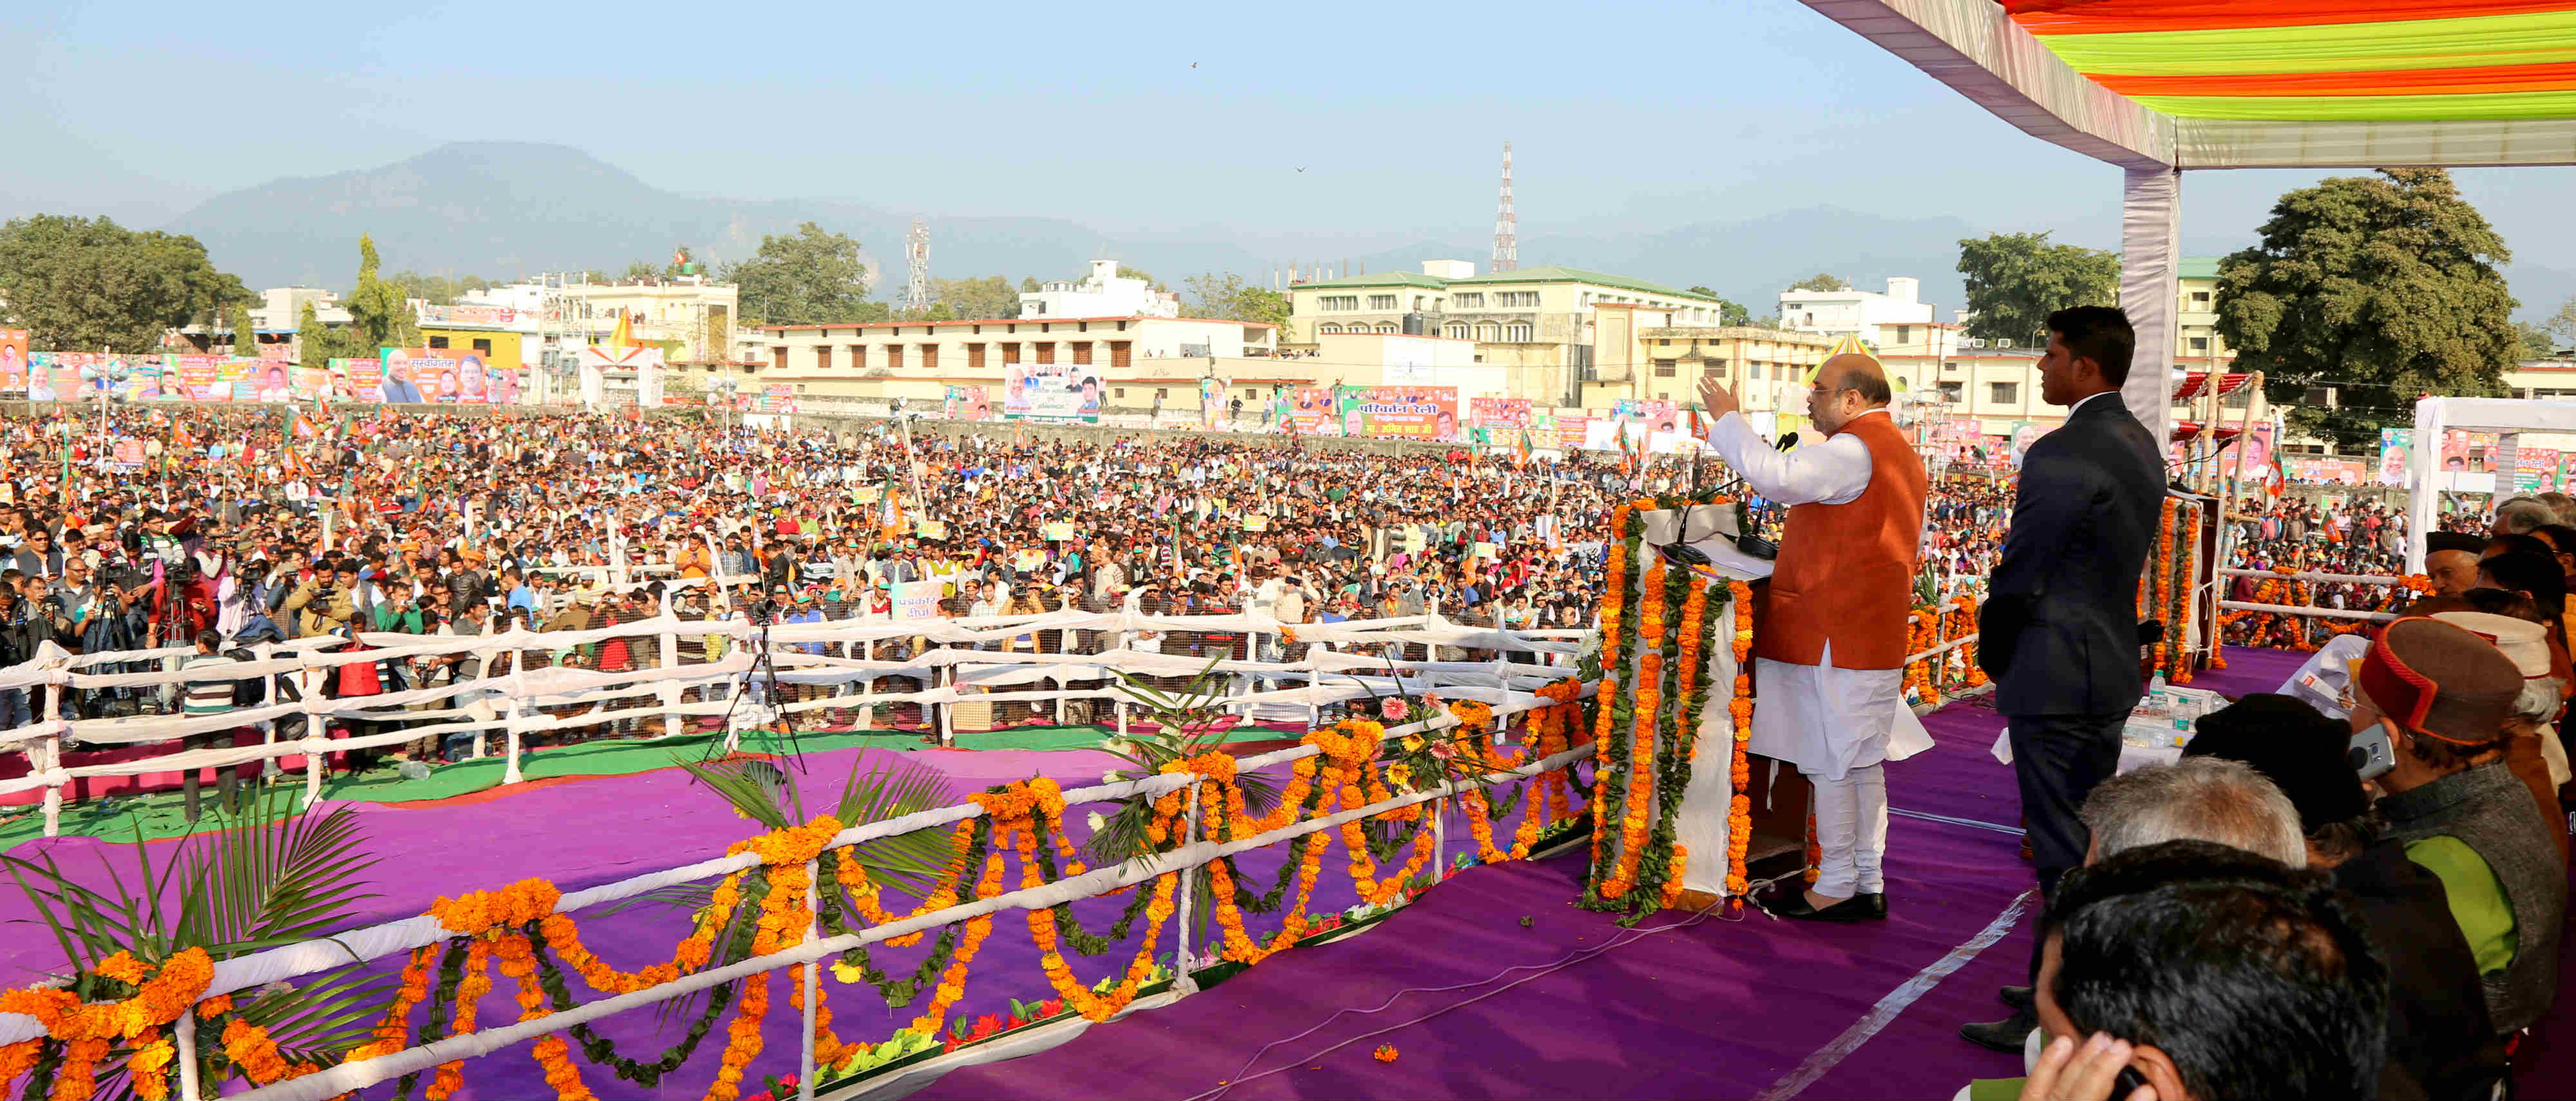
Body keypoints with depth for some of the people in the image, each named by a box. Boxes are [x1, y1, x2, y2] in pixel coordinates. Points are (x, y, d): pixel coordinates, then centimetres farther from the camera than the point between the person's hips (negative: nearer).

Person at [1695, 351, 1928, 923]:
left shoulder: (1853, 450, -16)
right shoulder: (1899, 451, 19)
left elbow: (1778, 478, -31)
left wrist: (1730, 420, -17)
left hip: (1834, 638, -10)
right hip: (1876, 634, 10)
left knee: (1832, 765, -2)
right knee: (1861, 763, 13)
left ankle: (1836, 888, 5)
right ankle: (1868, 886, 18)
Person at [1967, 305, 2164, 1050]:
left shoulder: (2061, 456, -20)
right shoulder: (2139, 445, 10)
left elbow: (2018, 578, -17)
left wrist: (1993, 659, 0)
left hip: (2055, 679, -10)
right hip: (2112, 666, 10)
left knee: (2063, 853, -2)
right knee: (2095, 842, 18)